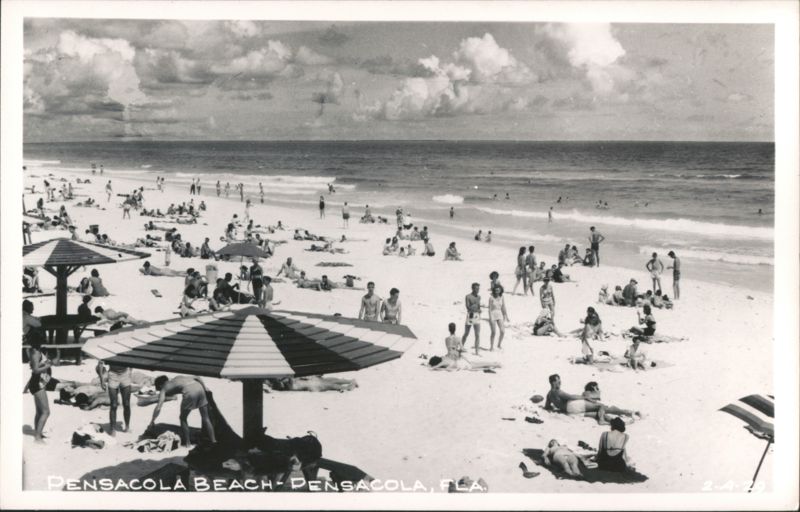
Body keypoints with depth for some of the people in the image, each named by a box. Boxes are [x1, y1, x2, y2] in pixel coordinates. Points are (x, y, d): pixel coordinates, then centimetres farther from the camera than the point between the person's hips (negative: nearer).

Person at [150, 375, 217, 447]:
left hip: (190, 392, -5)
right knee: (205, 418, 18)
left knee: (183, 418, 18)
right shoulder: (179, 377, 36)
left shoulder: (163, 389, 22)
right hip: (199, 387, 5)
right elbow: (198, 378, 25)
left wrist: (152, 421, 20)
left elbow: (158, 408, 12)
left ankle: (186, 443, 18)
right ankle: (213, 440, 20)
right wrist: (205, 389, 23)